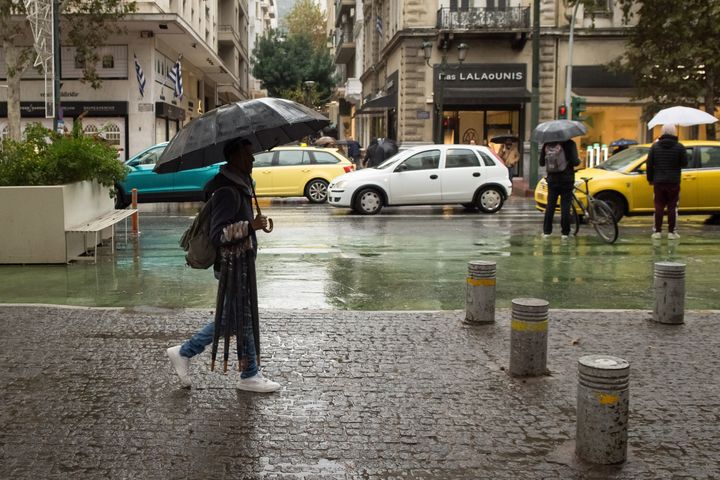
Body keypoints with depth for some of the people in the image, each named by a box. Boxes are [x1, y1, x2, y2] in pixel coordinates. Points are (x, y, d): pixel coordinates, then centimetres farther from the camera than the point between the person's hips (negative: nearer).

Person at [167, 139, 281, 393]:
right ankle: (250, 375, 18)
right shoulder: (228, 191, -21)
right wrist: (251, 226, -29)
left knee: (230, 318, 17)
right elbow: (218, 234, -25)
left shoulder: (239, 185, 11)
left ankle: (183, 352, 25)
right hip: (234, 265, -10)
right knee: (244, 319, 3)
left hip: (241, 262, 10)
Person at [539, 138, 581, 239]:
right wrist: (579, 160, 7)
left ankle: (546, 231, 11)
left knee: (550, 206, 10)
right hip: (567, 180, -3)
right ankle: (565, 232, 4)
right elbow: (575, 162, -15)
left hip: (552, 180, 3)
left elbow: (541, 163, 6)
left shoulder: (547, 144, 0)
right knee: (565, 207, 3)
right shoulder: (570, 144, -10)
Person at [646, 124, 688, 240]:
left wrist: (650, 178, 12)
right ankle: (671, 232, 4)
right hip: (673, 182, -2)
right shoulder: (679, 147, -7)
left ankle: (657, 231, 7)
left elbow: (649, 164, 2)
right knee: (672, 207, 4)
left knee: (659, 207, 7)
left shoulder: (655, 146, 1)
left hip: (658, 182, 2)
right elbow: (684, 163, -5)